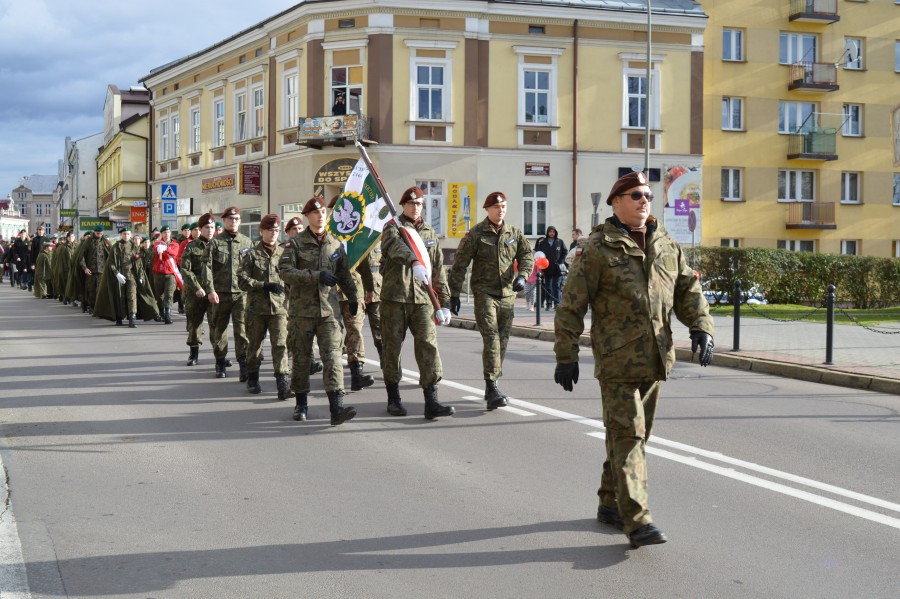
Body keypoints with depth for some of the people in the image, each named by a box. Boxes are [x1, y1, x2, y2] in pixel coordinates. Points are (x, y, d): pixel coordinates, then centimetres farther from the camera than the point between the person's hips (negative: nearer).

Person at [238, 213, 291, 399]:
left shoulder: (284, 253, 7)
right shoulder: (252, 254, 3)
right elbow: (242, 279, -4)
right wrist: (265, 285, -14)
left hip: (279, 306, 0)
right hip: (256, 307, 0)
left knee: (280, 344, -10)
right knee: (255, 344, 12)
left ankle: (283, 382, -13)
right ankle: (252, 379, 28)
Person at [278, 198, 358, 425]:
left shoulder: (335, 244, 10)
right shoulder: (295, 244, -1)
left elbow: (344, 274, 22)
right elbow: (285, 271, -13)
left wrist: (353, 298, 24)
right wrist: (316, 276, -20)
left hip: (328, 308, 2)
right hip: (303, 309, -2)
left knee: (332, 355, -10)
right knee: (302, 356, 7)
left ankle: (337, 408, -18)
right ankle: (301, 404, 22)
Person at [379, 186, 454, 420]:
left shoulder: (430, 234, 16)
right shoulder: (393, 227, 2)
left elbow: (438, 270, 17)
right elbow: (397, 246, -23)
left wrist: (444, 303, 11)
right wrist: (414, 262, -42)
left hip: (422, 299, 3)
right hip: (394, 297, -3)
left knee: (428, 346, -7)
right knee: (392, 347, 4)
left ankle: (431, 402, -10)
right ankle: (393, 398, 17)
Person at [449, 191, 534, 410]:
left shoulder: (514, 233, 11)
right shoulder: (476, 234, -2)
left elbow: (527, 255, 13)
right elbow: (460, 265, -1)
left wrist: (522, 276, -8)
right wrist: (454, 294, -5)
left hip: (507, 294, 5)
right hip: (484, 293, -5)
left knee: (502, 340, 8)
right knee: (491, 338, -15)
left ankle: (492, 387, 20)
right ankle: (492, 388, -18)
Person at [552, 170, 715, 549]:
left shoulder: (667, 247, 13)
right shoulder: (598, 249, -6)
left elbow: (689, 291, 16)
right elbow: (571, 306, -6)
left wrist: (701, 327, -2)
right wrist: (566, 356, -9)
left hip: (654, 360, 7)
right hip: (617, 361, -6)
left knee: (637, 434, 14)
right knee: (627, 435, -10)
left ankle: (610, 504, 29)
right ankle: (637, 520, -13)